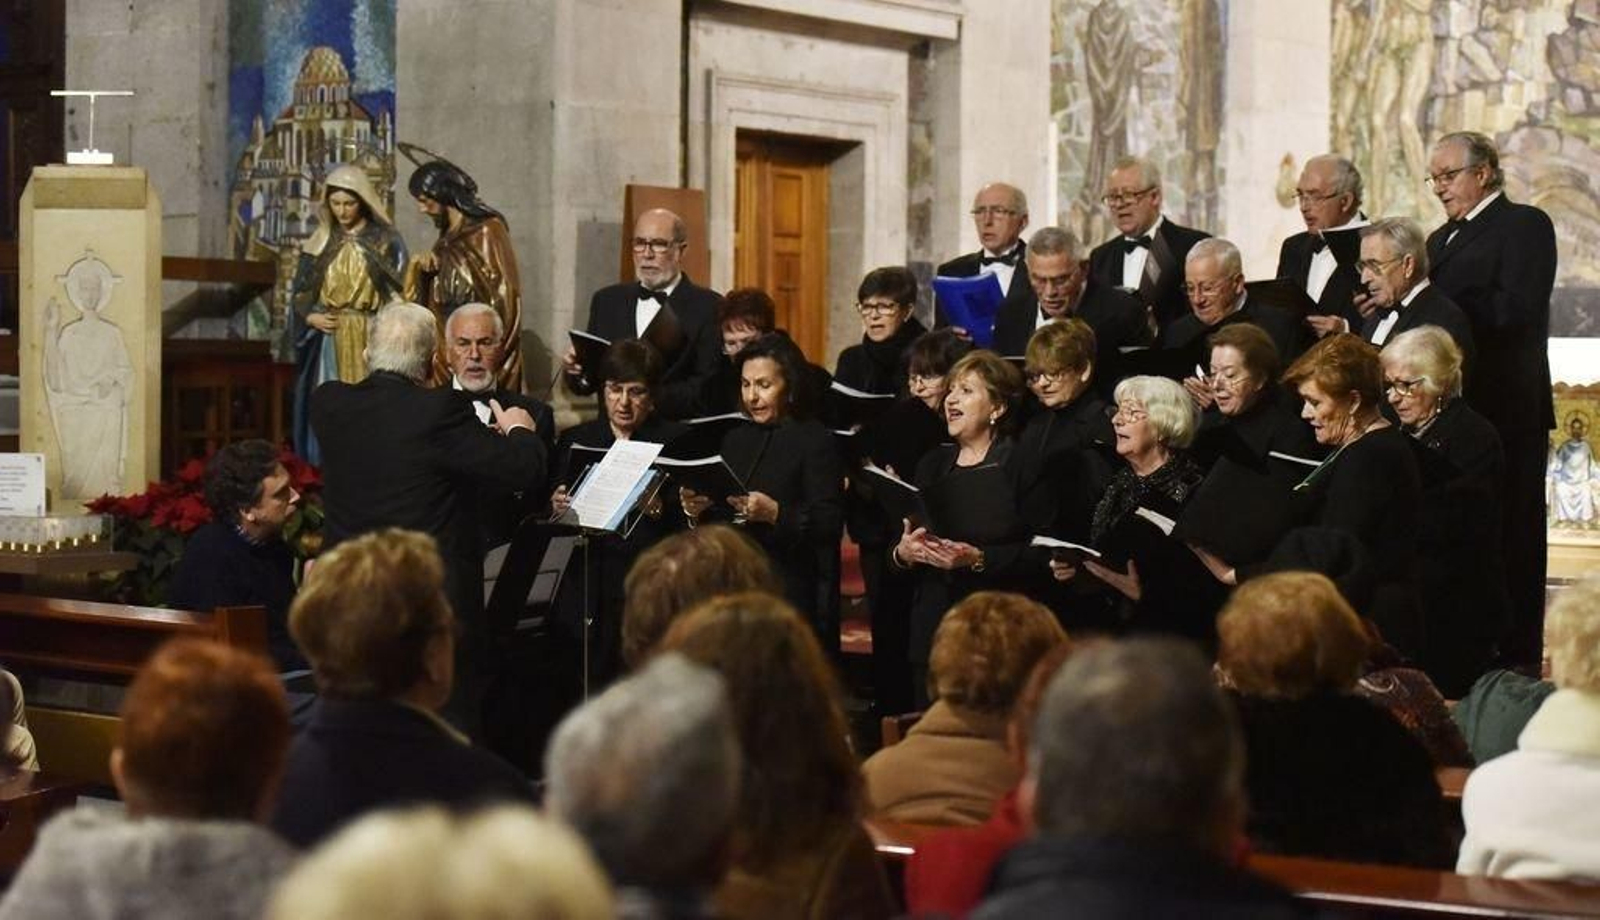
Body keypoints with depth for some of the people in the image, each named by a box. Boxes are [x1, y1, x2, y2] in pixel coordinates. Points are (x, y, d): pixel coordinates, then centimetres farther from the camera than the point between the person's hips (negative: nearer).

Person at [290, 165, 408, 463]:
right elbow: (299, 293, 14)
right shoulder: (319, 243, 10)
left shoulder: (386, 242, 2)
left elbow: (400, 294, 0)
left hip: (372, 338, -2)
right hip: (328, 341, 2)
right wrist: (311, 317, -5)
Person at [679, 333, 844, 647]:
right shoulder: (736, 440, 16)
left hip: (791, 596, -6)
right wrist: (697, 511, -3)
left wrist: (775, 513, -25)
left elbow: (830, 524, -12)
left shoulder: (816, 442, -3)